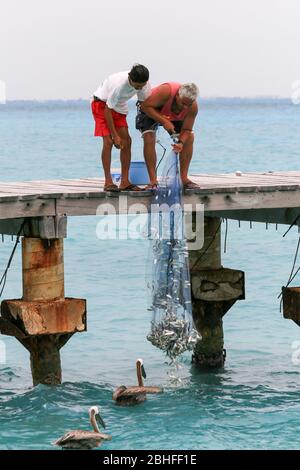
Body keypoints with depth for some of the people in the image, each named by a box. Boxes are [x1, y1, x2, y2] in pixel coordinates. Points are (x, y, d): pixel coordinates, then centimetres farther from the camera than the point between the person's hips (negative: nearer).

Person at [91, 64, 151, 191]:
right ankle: (108, 182, -16)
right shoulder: (118, 84, -37)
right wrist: (115, 135, -26)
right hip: (102, 103, -6)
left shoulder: (144, 84, -19)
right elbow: (107, 110, -28)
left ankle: (125, 182, -1)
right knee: (108, 141, -18)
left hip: (119, 106, 6)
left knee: (126, 141, -4)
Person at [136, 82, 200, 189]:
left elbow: (186, 130, -21)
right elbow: (145, 106, -37)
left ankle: (184, 178, 0)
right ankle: (153, 181, -22)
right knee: (149, 139, -23)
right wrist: (164, 122, -43)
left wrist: (181, 143, -42)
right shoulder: (166, 91, -43)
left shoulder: (193, 107, -28)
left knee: (189, 138, -7)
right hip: (150, 111, -4)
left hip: (175, 116, 4)